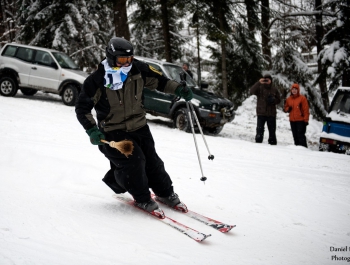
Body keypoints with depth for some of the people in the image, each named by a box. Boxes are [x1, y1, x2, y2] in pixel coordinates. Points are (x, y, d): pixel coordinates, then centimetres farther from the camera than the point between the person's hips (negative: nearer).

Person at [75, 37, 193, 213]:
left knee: (151, 161, 7)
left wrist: (179, 89, -4)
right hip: (113, 132, -4)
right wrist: (92, 130, -20)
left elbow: (159, 80, 9)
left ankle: (165, 192, 29)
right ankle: (141, 198, 7)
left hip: (139, 127, 4)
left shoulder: (138, 70, -6)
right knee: (133, 161, -17)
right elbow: (82, 108, -10)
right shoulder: (97, 80, -16)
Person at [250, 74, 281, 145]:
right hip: (261, 113, -3)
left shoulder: (274, 90, 10)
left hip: (271, 114, 3)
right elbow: (252, 91, -18)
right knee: (260, 130, -8)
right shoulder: (260, 88, 0)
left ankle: (273, 144, 18)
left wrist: (273, 100, -8)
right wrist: (258, 83, -26)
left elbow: (278, 100, 15)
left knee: (272, 131, 9)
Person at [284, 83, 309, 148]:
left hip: (300, 120, -5)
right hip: (292, 120, 5)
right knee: (295, 136, 9)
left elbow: (306, 110, -6)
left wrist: (306, 120, -11)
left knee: (300, 135, -11)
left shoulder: (302, 98, -3)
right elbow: (285, 109, 21)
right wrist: (288, 109, -4)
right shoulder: (288, 99, 12)